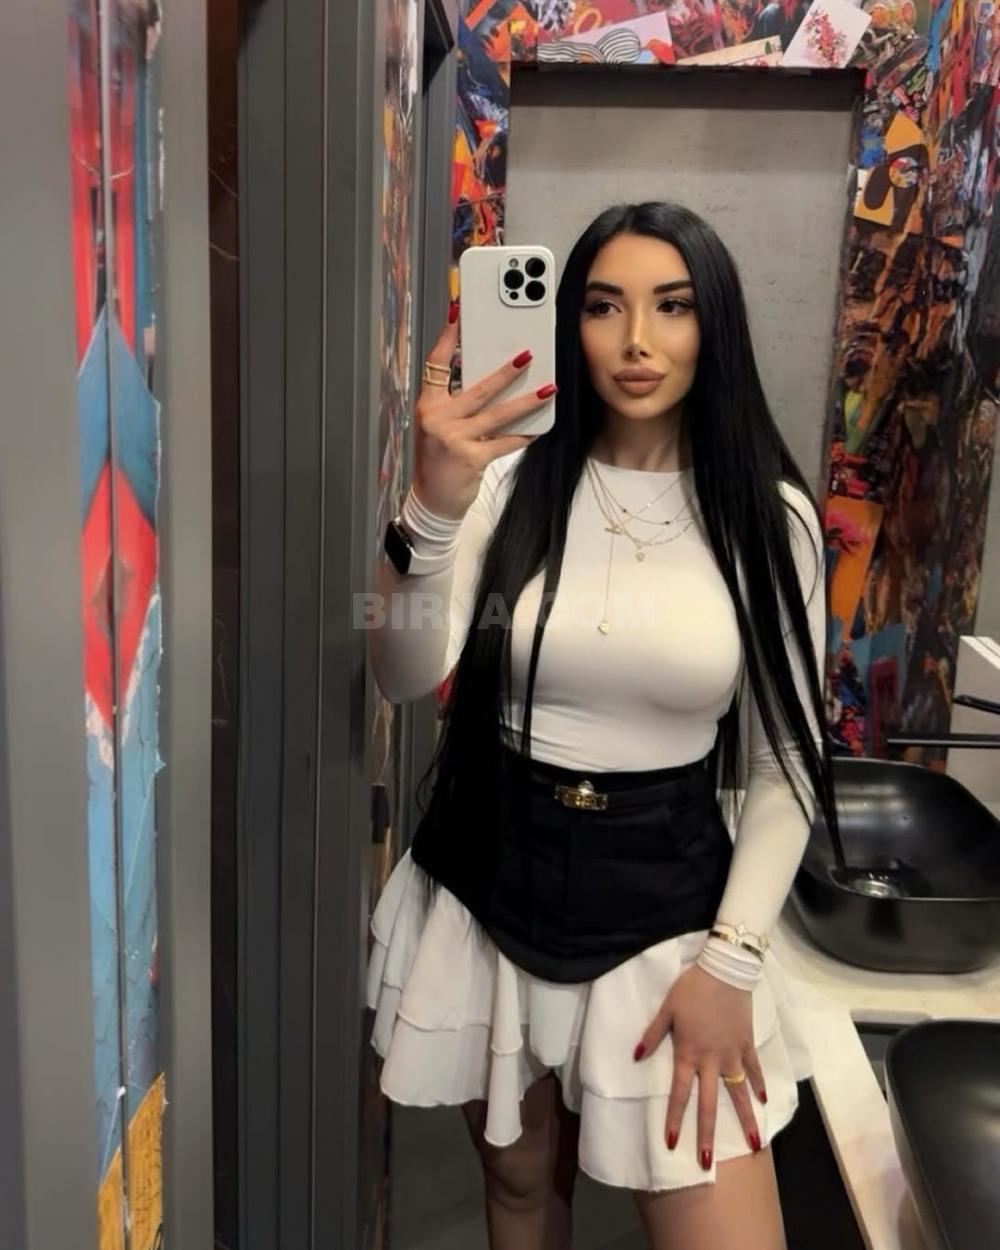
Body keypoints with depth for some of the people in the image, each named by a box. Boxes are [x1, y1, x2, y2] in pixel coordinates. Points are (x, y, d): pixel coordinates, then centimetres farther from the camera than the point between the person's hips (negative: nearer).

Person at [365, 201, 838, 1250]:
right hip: (492, 881, 1)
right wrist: (432, 508, -35)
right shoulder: (510, 482, -7)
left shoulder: (770, 516, -5)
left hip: (667, 896, 0)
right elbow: (405, 678, -18)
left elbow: (787, 758, -2)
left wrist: (731, 958, -7)